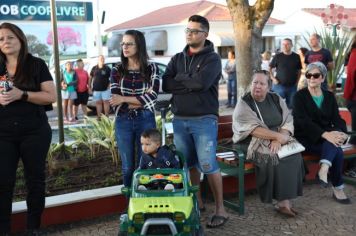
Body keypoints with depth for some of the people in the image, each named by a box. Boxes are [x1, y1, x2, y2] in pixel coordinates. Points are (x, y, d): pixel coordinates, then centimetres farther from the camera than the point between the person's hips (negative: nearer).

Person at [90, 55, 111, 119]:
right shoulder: (94, 68, 6)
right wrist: (90, 87, 5)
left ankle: (106, 116, 4)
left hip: (105, 89, -2)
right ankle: (99, 116, 10)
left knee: (106, 102, -2)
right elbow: (90, 78, 10)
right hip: (96, 89, 2)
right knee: (98, 103, 5)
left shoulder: (107, 68, 1)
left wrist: (109, 86, -6)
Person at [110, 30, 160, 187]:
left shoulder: (152, 68, 0)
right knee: (128, 166, 10)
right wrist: (141, 100, -11)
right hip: (123, 122, 1)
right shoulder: (117, 71, 3)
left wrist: (124, 99, -12)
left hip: (145, 120, -1)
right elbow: (116, 101, -5)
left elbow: (152, 97, -12)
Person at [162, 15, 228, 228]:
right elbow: (166, 84, -1)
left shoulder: (212, 59, -3)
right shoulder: (177, 58, 13)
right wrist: (191, 84, -12)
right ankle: (197, 202, 27)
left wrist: (180, 78, -4)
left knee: (208, 165, -6)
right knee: (188, 164, 11)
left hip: (204, 120, -5)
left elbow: (202, 82, -20)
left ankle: (220, 208, 6)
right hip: (179, 120, 5)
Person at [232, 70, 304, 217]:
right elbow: (254, 130, -16)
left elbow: (288, 122, 0)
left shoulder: (276, 99, 9)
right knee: (272, 157, -30)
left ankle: (284, 201, -18)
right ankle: (282, 201, -18)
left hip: (279, 141, 4)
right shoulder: (244, 104, -5)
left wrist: (278, 140, -18)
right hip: (254, 143, -4)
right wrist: (279, 135, -21)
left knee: (294, 155, -22)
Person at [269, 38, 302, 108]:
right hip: (279, 85, -2)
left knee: (291, 105, 9)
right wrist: (273, 78, -5)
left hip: (292, 86, 2)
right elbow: (270, 68, 5)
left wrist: (297, 81, 3)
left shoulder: (296, 57, 4)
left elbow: (299, 70, 13)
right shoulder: (278, 56, -2)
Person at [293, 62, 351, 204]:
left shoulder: (329, 96, 11)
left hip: (326, 136, 4)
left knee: (334, 144, -33)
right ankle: (337, 188, -21)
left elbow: (337, 119, 1)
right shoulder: (300, 96, -4)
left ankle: (324, 169, -47)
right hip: (307, 138, -4)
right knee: (337, 152, -28)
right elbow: (303, 121, -18)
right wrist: (325, 134, -32)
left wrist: (341, 133, -24)